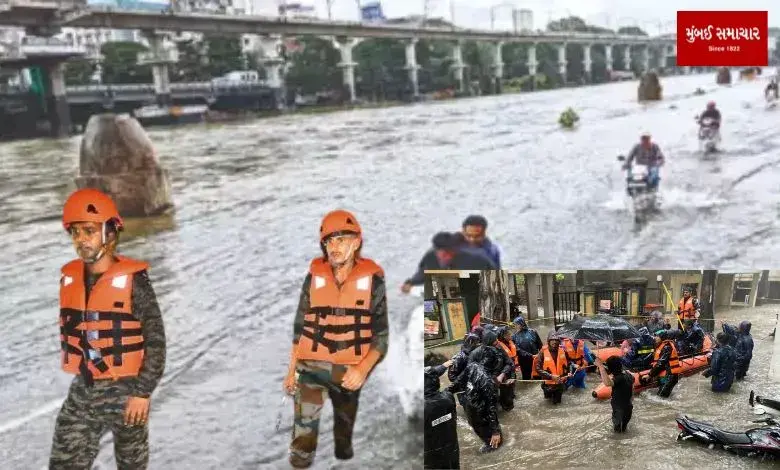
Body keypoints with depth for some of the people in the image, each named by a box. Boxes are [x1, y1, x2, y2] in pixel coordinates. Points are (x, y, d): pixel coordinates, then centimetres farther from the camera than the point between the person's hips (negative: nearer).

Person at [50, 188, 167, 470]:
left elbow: (155, 339, -12)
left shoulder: (133, 280, -14)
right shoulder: (69, 278, 2)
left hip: (126, 391, -4)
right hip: (81, 394, 4)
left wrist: (143, 392, -14)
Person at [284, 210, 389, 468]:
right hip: (311, 365, 0)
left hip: (350, 370, 0)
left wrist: (363, 369, -20)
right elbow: (299, 326, 6)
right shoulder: (315, 274, -2)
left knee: (345, 424, 18)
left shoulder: (372, 278, -7)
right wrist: (291, 370, 6)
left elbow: (381, 334, -6)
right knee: (304, 426, -14)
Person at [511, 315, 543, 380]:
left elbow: (540, 346, 3)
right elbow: (518, 350, -7)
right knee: (526, 378, 9)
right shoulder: (515, 336, 0)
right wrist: (531, 355, -13)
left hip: (535, 360, -1)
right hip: (524, 361, 1)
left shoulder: (533, 332, -2)